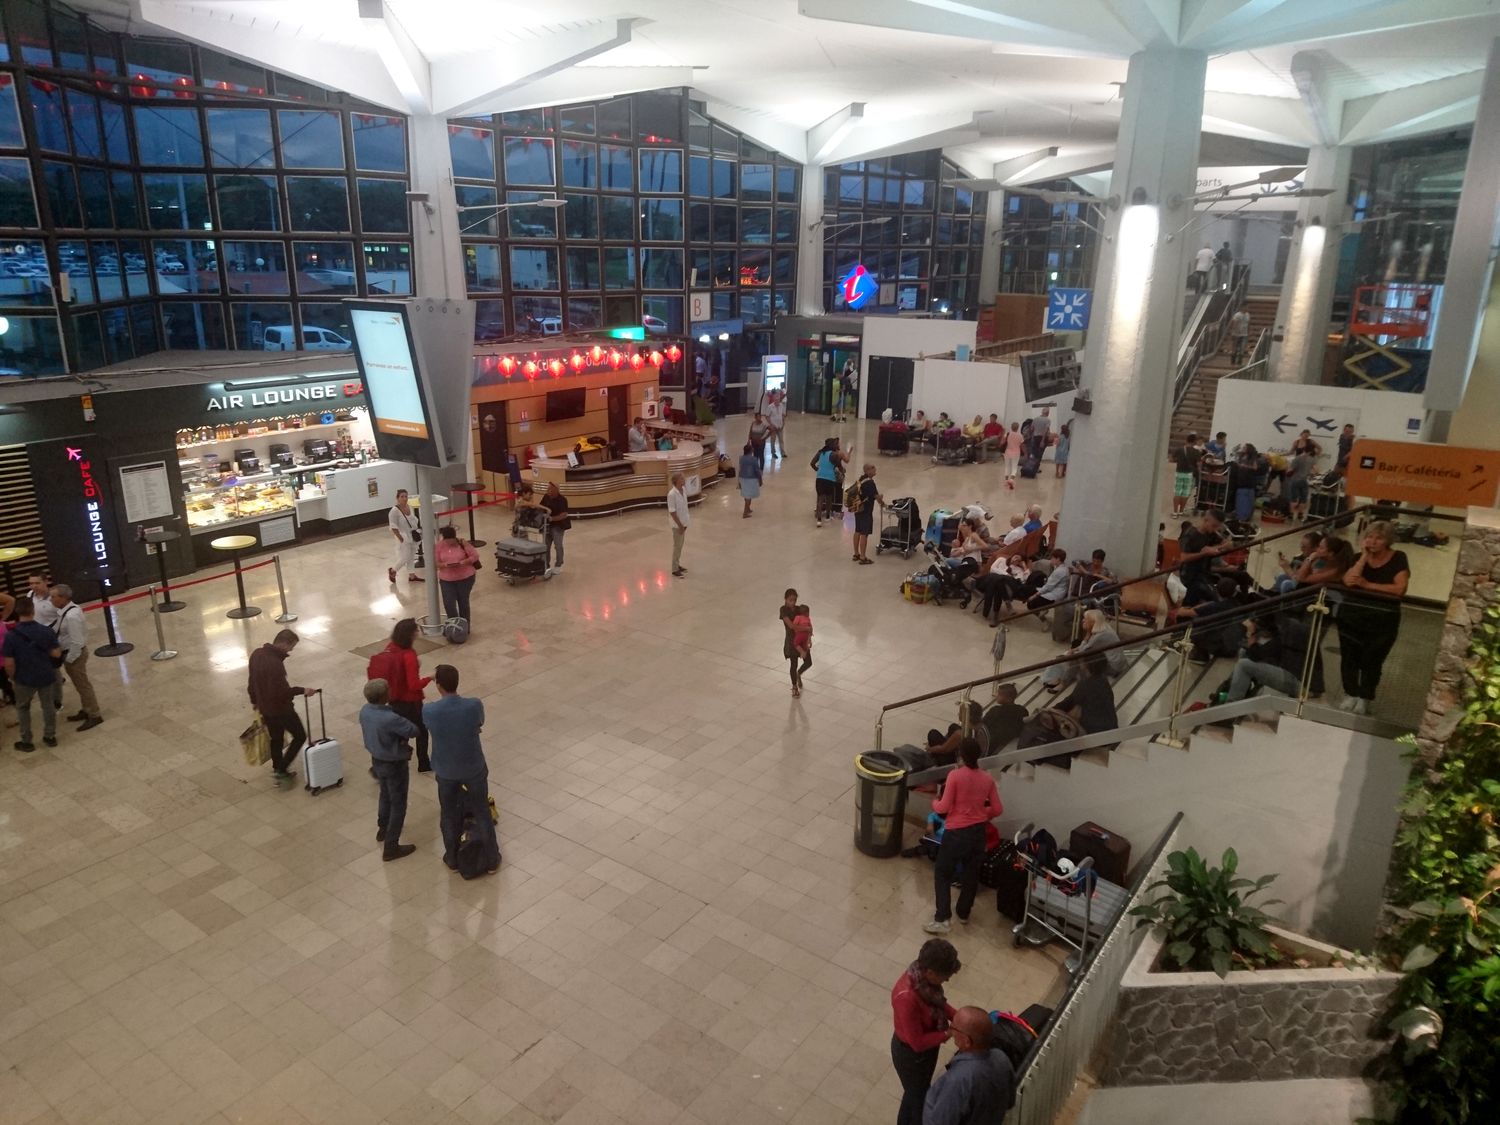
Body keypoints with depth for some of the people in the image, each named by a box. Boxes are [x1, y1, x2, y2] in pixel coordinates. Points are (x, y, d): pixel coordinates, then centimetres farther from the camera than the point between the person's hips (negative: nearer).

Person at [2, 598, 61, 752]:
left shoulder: (11, 635, -16)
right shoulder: (46, 631, -12)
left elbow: (9, 663, -13)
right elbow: (57, 654, -5)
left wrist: (13, 679, 2)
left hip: (24, 679, -1)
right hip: (47, 676, 1)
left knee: (22, 708, 20)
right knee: (48, 706, 20)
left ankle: (26, 741, 27)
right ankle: (50, 737, 31)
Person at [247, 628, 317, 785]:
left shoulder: (256, 654, -2)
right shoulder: (275, 664, -32)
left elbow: (252, 681, 11)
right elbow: (281, 691, -30)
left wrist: (254, 700, 24)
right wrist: (302, 690, -20)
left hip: (265, 708, 9)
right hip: (281, 709, -9)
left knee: (276, 740, 23)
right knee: (300, 736, 10)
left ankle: (278, 770, 36)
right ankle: (281, 769, 10)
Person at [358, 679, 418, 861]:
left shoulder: (365, 710, -11)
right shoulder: (390, 718, -36)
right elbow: (414, 731, -23)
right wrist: (402, 722, -5)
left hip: (376, 760, 8)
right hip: (394, 764, -8)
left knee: (386, 796, 31)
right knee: (398, 804, 10)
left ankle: (383, 829, 51)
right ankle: (391, 847, 19)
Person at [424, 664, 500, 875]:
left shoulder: (429, 711, -23)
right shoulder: (475, 706, -23)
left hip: (446, 771, 0)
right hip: (474, 768, 0)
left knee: (448, 814, 23)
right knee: (482, 812, 18)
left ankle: (452, 859, 40)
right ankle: (491, 860, 31)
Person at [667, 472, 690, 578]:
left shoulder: (683, 490, 1)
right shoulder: (672, 494, -24)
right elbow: (672, 512, -21)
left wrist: (684, 523, 15)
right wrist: (680, 525, -19)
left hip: (683, 522, 8)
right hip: (677, 525, -8)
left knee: (680, 546, 18)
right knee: (677, 547, 2)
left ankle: (678, 565, 31)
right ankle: (675, 570, 12)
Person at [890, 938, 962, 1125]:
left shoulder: (924, 978, -16)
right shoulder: (906, 997, -41)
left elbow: (937, 1002, 5)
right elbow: (917, 1042, -31)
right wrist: (950, 1033, -25)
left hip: (926, 1047, 8)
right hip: (910, 1053, -8)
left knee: (917, 1091, 30)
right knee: (919, 1097, 17)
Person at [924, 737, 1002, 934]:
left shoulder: (955, 776, -18)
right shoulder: (987, 779, -2)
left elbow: (944, 808, -17)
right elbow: (998, 809, 3)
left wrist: (934, 803, 5)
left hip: (957, 832, -5)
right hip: (978, 832, 5)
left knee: (942, 874, 7)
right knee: (971, 873, 21)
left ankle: (942, 919, 1)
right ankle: (964, 913, 36)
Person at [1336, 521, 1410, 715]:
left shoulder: (1398, 559, 0)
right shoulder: (1359, 557, 8)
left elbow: (1400, 589, -12)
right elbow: (1348, 581, -10)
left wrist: (1367, 585, -10)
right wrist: (1365, 556, -8)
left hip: (1383, 620, -3)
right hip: (1352, 616, 3)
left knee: (1371, 661, 3)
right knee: (1349, 657, 5)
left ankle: (1364, 698, 13)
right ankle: (1350, 694, 17)